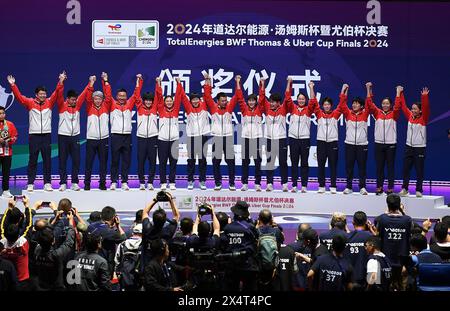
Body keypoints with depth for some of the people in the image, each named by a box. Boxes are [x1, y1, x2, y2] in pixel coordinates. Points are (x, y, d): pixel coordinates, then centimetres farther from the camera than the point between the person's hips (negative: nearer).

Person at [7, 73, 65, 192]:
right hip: (34, 135, -2)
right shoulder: (30, 103, 2)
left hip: (46, 135, 2)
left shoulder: (49, 102, 7)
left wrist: (60, 83, -16)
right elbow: (18, 96, -5)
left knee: (47, 160, 3)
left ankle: (47, 183, 7)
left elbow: (56, 94, -3)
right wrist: (13, 85, -15)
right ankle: (30, 184, 4)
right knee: (32, 160, 2)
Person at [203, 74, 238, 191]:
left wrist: (237, 83, -3)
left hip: (228, 137, 1)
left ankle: (231, 183, 8)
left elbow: (236, 97, 2)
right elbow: (207, 95, -1)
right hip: (217, 137, -1)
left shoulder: (229, 108, 6)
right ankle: (218, 183, 11)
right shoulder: (213, 108, 3)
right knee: (216, 161, 2)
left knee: (231, 161, 1)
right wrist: (207, 81, -4)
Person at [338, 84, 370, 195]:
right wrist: (344, 90, -8)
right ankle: (348, 187, 9)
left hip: (362, 144, -1)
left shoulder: (364, 114, 4)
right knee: (349, 166, 3)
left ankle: (362, 187, 5)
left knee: (362, 166, 1)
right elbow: (342, 104, -4)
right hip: (349, 144, 1)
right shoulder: (348, 114, 6)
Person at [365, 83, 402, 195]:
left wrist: (398, 92, -13)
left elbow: (397, 106, -13)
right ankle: (379, 187, 10)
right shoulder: (377, 113, 8)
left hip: (391, 144, -2)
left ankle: (390, 188, 4)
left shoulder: (393, 114, 3)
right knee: (379, 166, 5)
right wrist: (368, 89, -3)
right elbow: (370, 104, 1)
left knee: (390, 166, 2)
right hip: (379, 143, 2)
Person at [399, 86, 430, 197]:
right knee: (405, 169, 4)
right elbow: (404, 106, 12)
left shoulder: (423, 119, -5)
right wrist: (400, 93, 10)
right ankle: (404, 189, 11)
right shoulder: (410, 117, 7)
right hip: (409, 146, 5)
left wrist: (424, 97, -30)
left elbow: (426, 108, -19)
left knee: (419, 170, -1)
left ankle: (419, 190, 3)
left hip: (419, 147, -5)